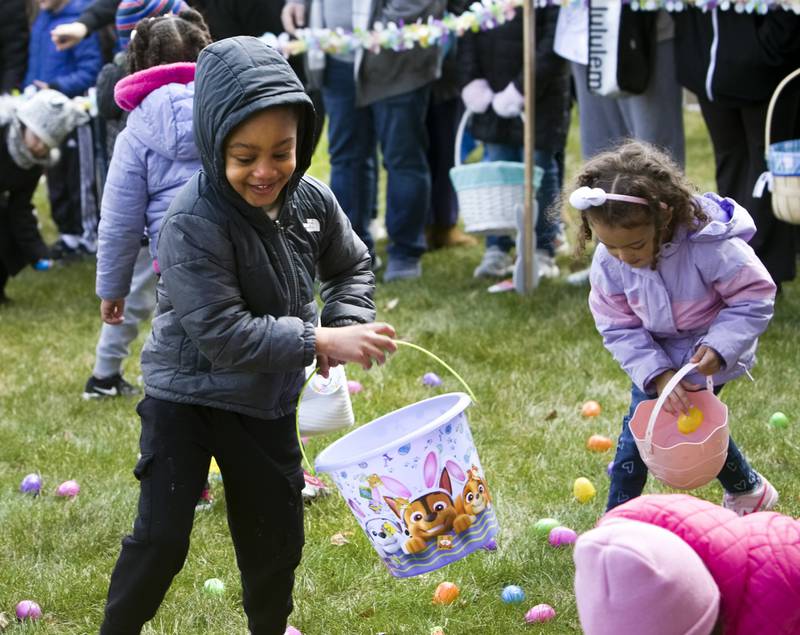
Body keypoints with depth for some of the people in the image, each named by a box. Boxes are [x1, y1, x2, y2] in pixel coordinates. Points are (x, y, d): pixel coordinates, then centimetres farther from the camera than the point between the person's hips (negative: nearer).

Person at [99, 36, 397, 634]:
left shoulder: (311, 200, -9)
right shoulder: (194, 223, -27)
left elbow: (352, 266, 11)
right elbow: (222, 334, -30)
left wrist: (348, 326, -8)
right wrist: (320, 341, -31)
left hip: (268, 402, 6)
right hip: (187, 397, -5)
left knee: (277, 535, 17)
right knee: (162, 538, -6)